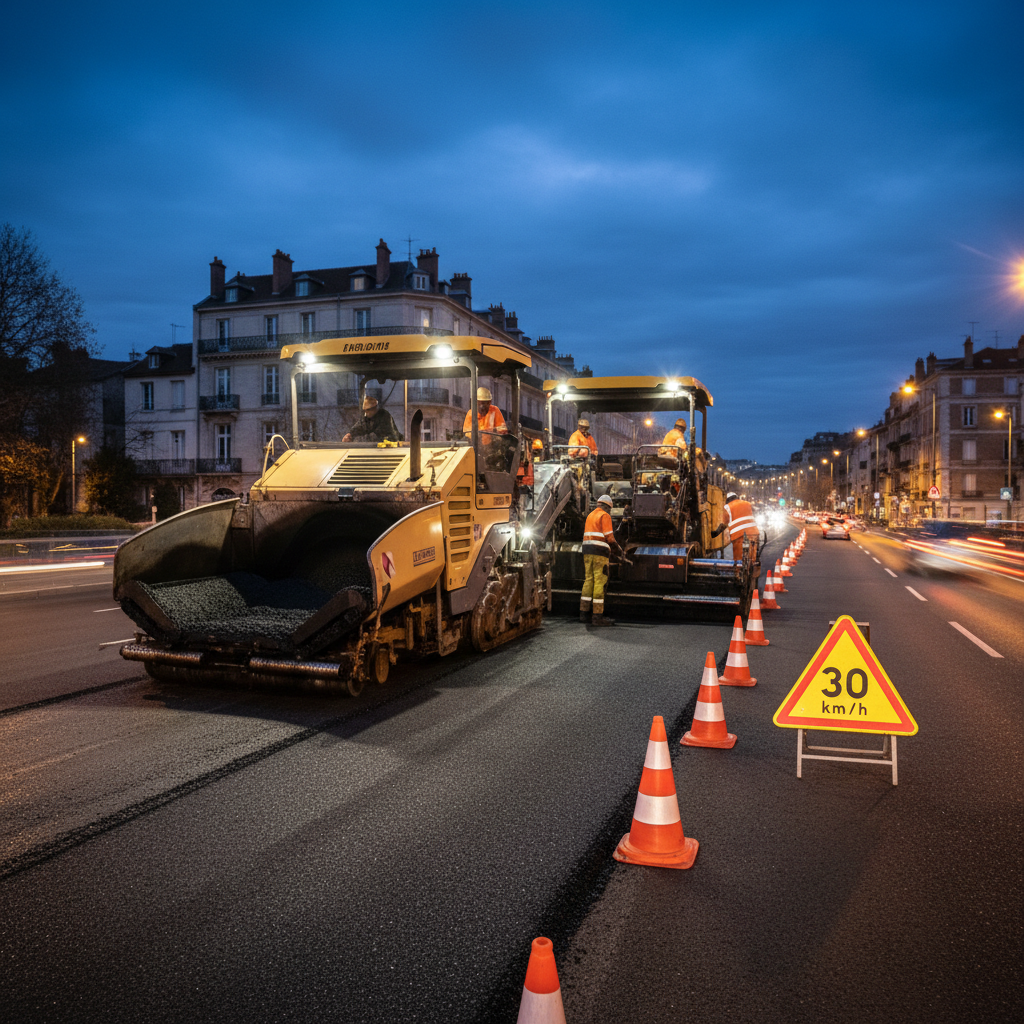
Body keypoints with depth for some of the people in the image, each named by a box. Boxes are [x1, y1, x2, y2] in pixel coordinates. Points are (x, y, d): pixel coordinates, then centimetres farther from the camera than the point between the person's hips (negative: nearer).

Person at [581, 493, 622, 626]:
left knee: (589, 580, 11)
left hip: (587, 550, 8)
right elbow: (609, 536, -12)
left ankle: (584, 613, 11)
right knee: (600, 582, -7)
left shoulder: (590, 515, 19)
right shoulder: (605, 516, -5)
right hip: (600, 552, -8)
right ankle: (598, 616, -9)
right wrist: (617, 548, 3)